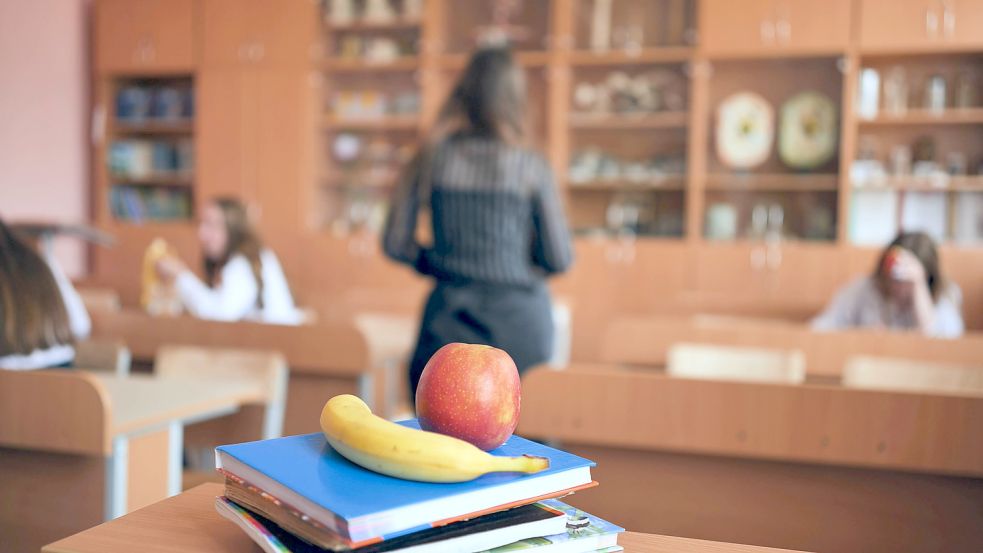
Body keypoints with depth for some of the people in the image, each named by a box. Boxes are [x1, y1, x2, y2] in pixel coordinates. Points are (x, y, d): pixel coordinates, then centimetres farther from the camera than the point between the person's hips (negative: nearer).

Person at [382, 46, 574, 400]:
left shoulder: (431, 158, -1)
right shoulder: (530, 166, -6)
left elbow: (395, 243, 2)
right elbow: (559, 258, -2)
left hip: (448, 318, 2)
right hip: (516, 319, -2)